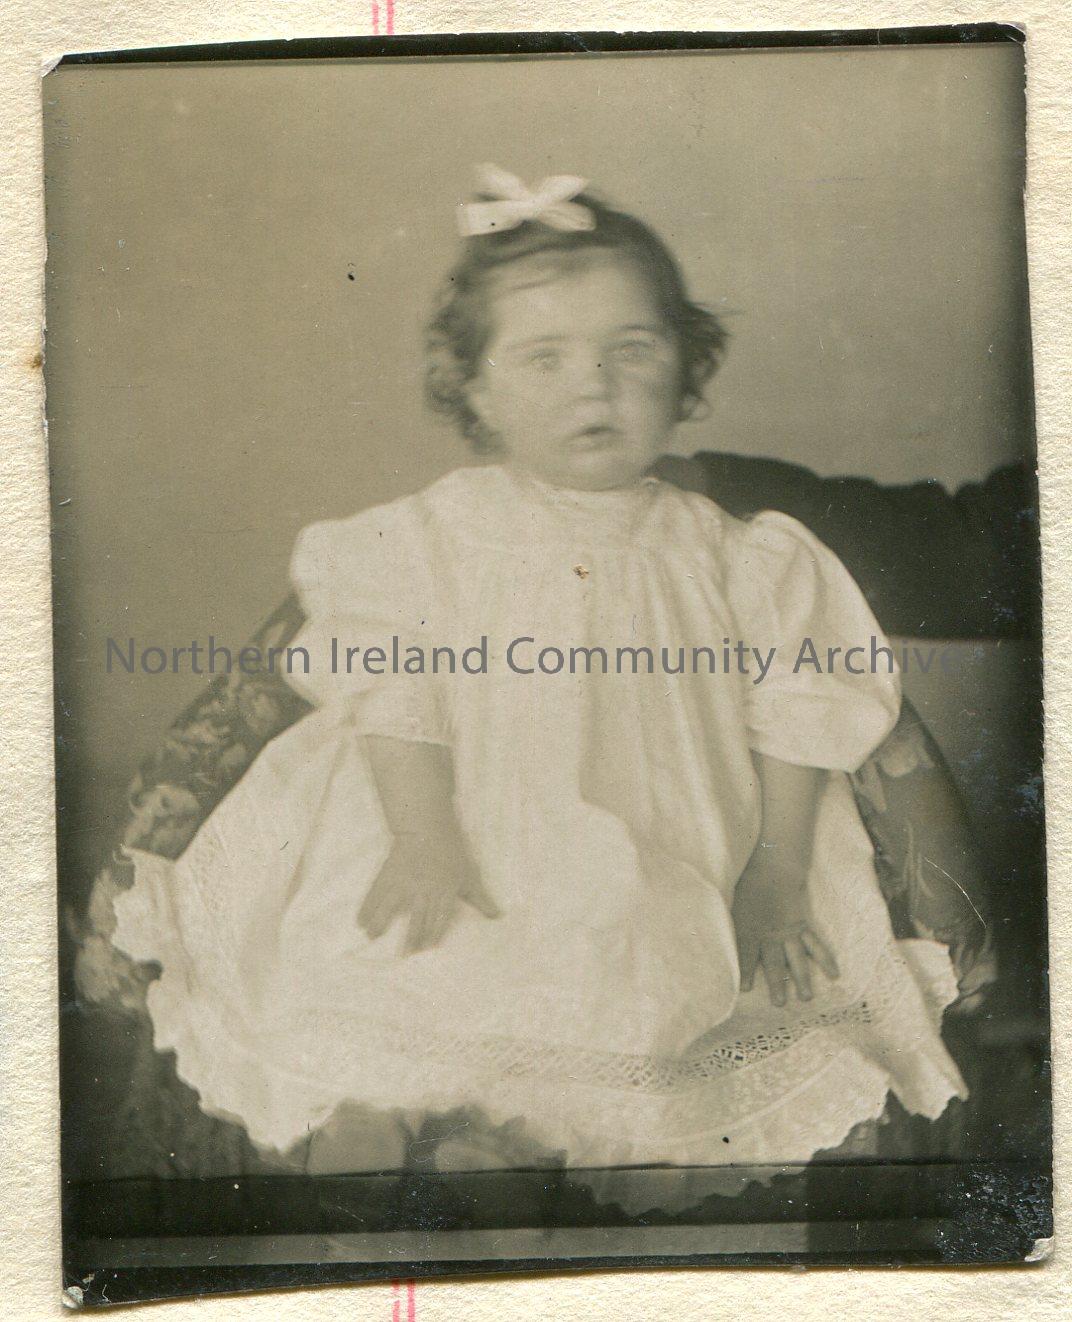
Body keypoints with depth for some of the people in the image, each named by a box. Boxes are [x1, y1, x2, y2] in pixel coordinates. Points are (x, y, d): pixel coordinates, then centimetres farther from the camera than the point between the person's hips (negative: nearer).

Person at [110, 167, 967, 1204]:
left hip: (680, 884, 1)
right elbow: (396, 695, -5)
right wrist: (427, 840, -17)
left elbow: (794, 710, 4)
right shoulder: (437, 537, 0)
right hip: (486, 877, -1)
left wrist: (776, 875, -2)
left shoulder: (726, 557, 3)